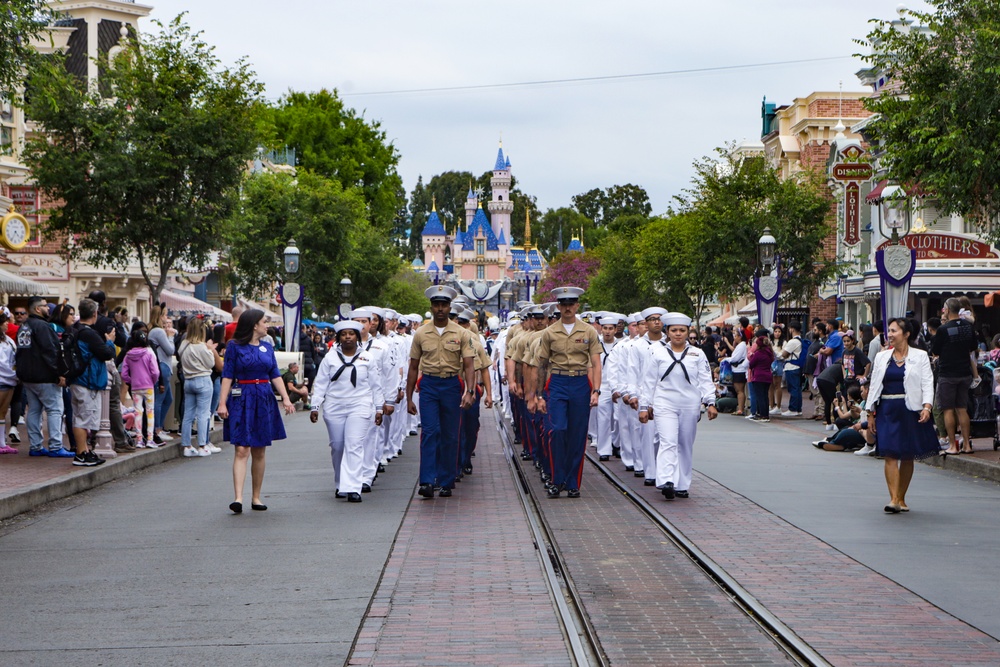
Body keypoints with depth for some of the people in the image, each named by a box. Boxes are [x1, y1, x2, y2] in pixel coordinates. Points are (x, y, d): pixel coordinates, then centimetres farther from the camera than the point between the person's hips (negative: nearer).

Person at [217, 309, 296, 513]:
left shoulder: (267, 348, 13)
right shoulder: (234, 347, -1)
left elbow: (275, 375, 11)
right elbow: (227, 376, -4)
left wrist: (285, 399, -2)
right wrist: (222, 403, -12)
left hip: (264, 400, 5)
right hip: (242, 399, -5)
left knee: (259, 452, 7)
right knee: (242, 450, -12)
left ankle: (256, 498, 14)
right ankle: (238, 498, -19)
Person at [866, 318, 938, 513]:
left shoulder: (920, 356, 4)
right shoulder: (881, 357, 12)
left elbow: (927, 384, -1)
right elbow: (874, 386, 13)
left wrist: (927, 407, -17)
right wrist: (870, 414, 9)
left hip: (911, 411, -1)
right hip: (887, 411, 1)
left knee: (907, 456, 5)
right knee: (890, 454, -11)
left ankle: (901, 499, 16)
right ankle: (893, 499, -15)